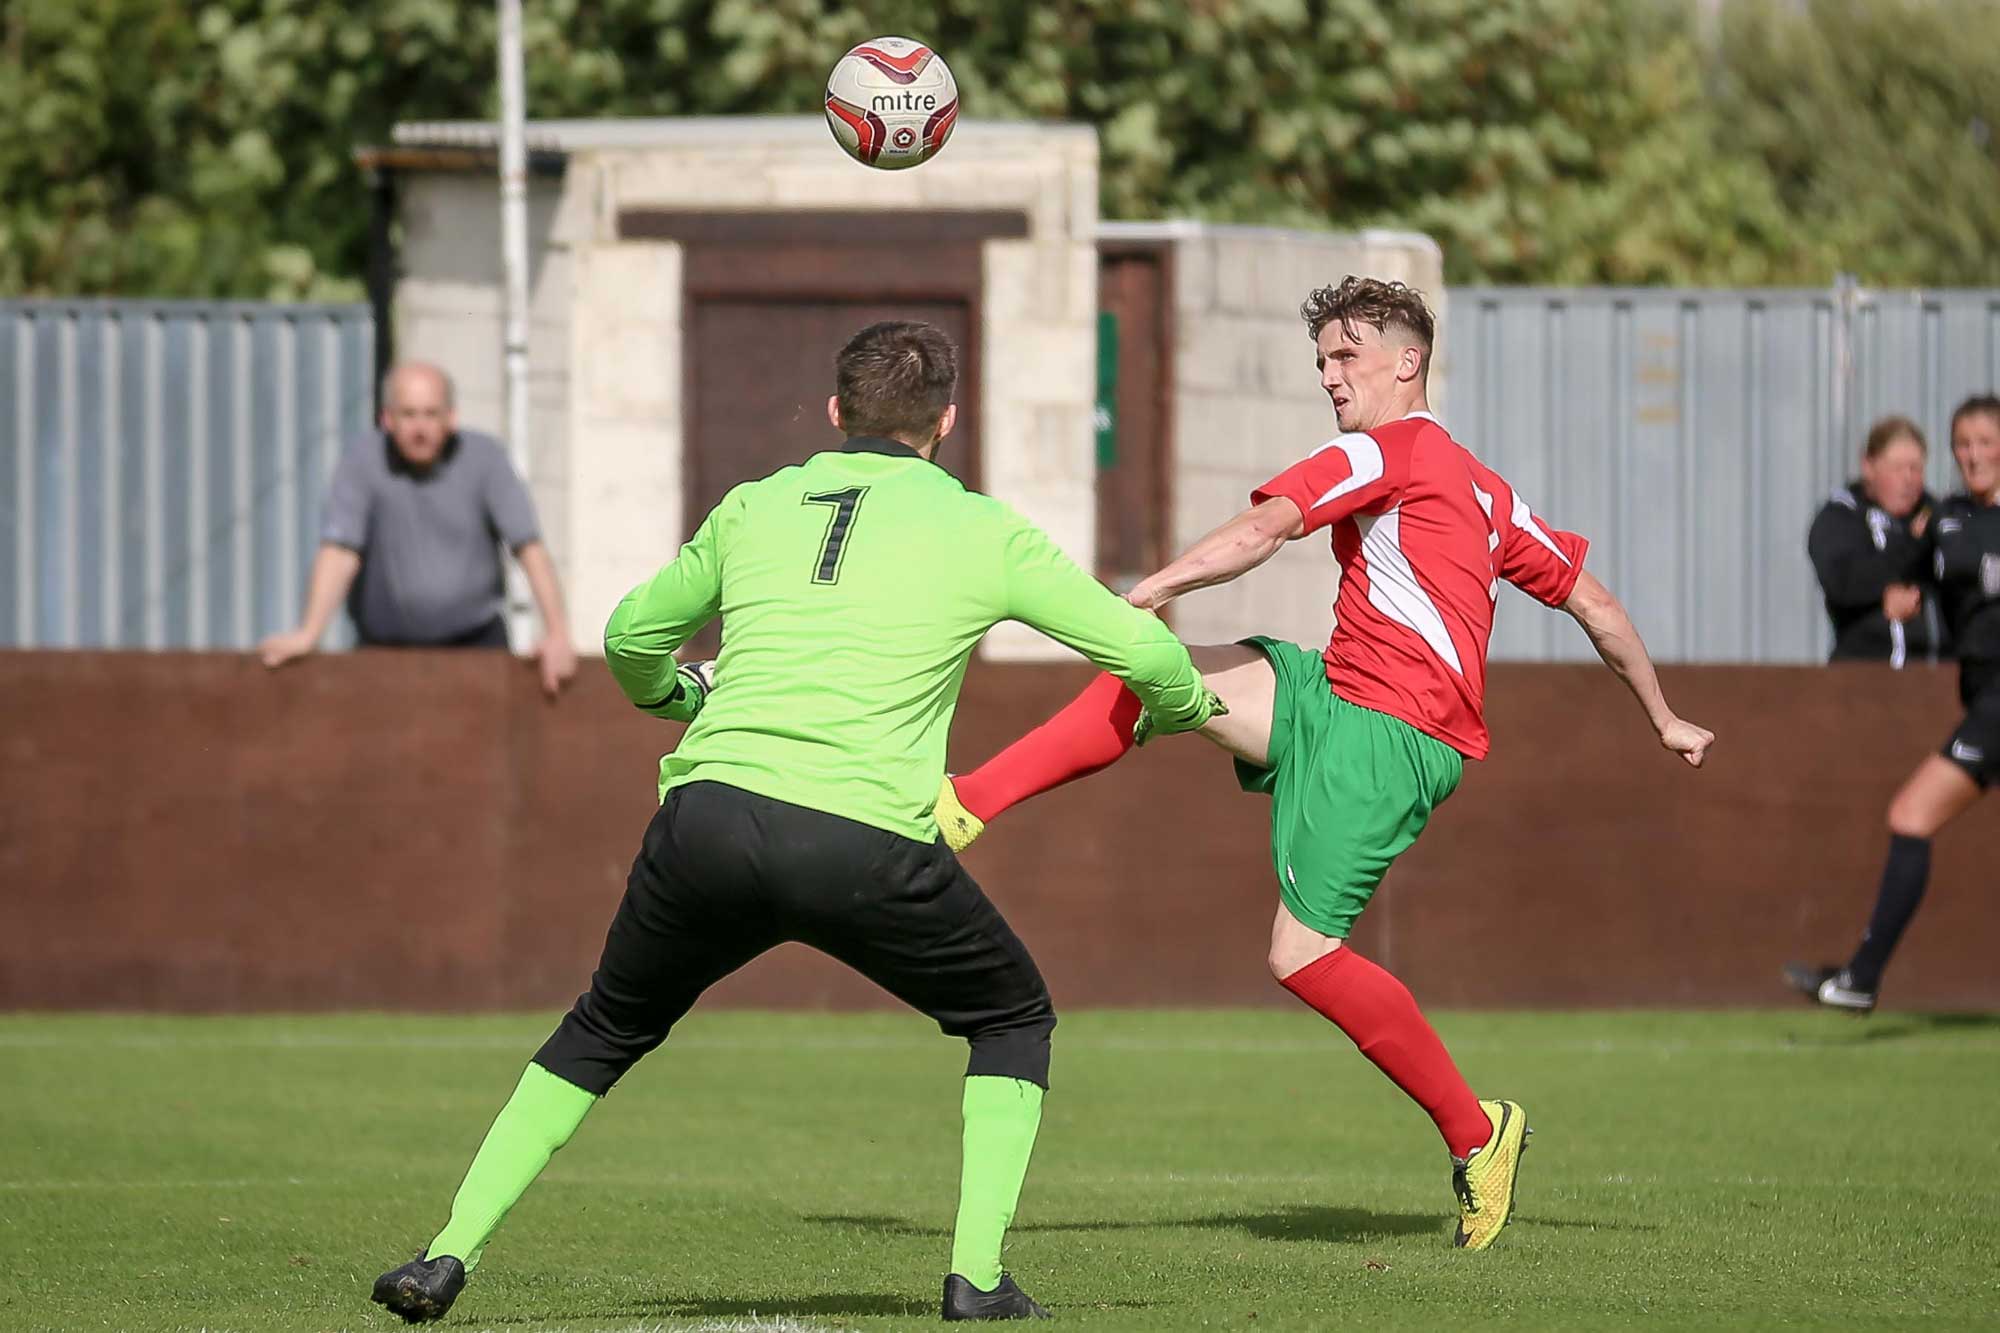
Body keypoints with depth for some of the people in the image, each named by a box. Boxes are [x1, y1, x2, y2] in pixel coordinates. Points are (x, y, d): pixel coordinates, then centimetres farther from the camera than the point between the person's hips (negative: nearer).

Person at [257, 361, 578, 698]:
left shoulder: (484, 458, -5)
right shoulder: (363, 461, -8)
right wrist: (307, 635, -25)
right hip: (387, 645, 0)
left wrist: (557, 633, -18)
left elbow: (529, 547, -9)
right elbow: (340, 552, -14)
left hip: (475, 640, 0)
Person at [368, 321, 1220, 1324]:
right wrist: (1181, 708, 37)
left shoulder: (754, 507, 19)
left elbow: (631, 637, 34)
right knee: (1013, 1023, 22)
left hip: (709, 818, 3)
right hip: (865, 847, -3)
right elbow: (1147, 653, 12)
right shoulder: (981, 531, 10)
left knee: (602, 1035, 26)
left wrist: (677, 695, 57)